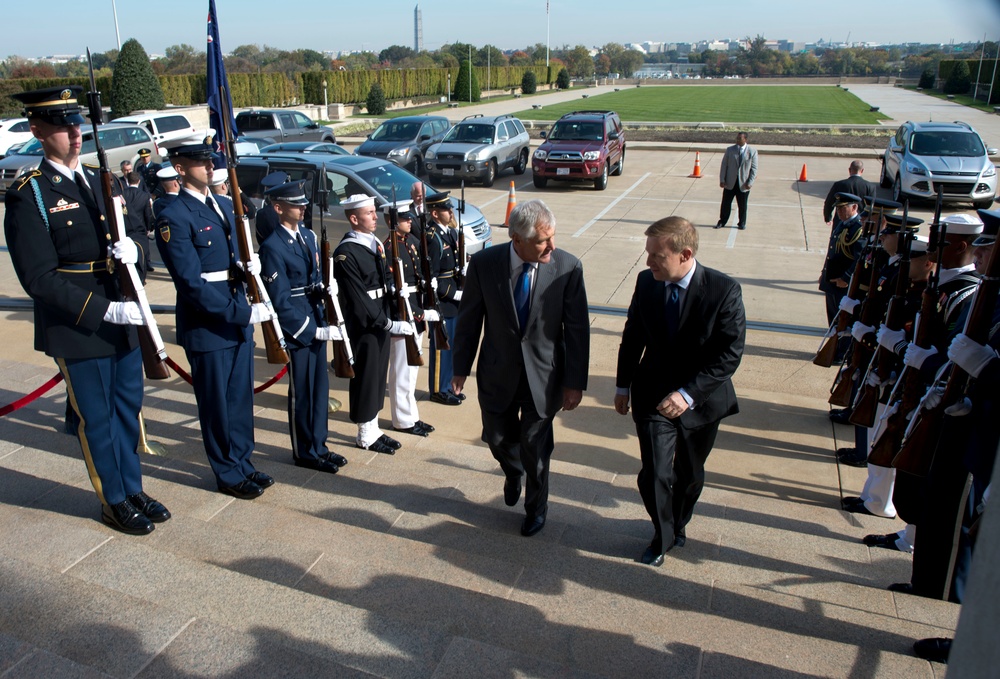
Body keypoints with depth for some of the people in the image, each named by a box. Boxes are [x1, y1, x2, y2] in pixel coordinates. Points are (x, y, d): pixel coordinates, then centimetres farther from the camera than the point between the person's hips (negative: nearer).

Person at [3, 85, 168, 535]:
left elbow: (133, 245, 13)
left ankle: (133, 488, 33)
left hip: (124, 320, 6)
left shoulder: (100, 182, 10)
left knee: (128, 408, 16)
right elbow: (38, 278, -15)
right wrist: (104, 311, -23)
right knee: (96, 419, 8)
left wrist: (133, 251, -12)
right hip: (77, 330, -6)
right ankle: (115, 502, 25)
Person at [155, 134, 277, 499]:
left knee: (241, 397, 17)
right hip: (206, 327, -7)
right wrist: (245, 313, -23)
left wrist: (248, 265, -6)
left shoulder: (224, 205, 10)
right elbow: (193, 285, -20)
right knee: (217, 404, 7)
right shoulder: (173, 218, -15)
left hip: (238, 321, 7)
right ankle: (229, 475, 23)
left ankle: (243, 463, 33)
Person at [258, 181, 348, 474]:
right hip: (296, 328, -8)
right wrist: (312, 330, -19)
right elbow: (281, 302, -18)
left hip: (316, 322, 8)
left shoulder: (308, 236, 8)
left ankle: (319, 445, 30)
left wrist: (324, 287, -5)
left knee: (320, 386, 15)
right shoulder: (272, 247, -16)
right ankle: (304, 453, 21)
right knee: (302, 392, 5)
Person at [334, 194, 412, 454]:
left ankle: (373, 429, 30)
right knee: (365, 379, 4)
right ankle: (366, 436, 19)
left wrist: (391, 318, 7)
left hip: (381, 322, 9)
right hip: (363, 326, -9)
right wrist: (388, 324, -21)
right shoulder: (346, 253, -18)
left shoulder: (375, 243, 10)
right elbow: (359, 299, -22)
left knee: (379, 377, 16)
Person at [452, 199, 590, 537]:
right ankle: (514, 472, 54)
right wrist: (461, 368, 3)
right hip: (498, 373, 2)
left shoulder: (568, 267, -16)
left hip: (544, 376, -1)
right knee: (497, 437, 16)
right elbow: (469, 320, -2)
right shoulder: (484, 263, -14)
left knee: (535, 449, 11)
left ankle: (536, 508, 40)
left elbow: (577, 329, -9)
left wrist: (575, 382, -8)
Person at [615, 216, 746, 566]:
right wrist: (623, 385, 10)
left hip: (702, 399, -1)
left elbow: (730, 353, -19)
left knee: (689, 474, 18)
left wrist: (688, 393, -27)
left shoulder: (724, 290, -20)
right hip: (653, 394, 1)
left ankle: (678, 524, 47)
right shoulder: (646, 282, -9)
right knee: (654, 474, -5)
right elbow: (632, 337, 5)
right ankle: (663, 534, 24)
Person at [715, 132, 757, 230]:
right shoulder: (730, 150, 2)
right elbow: (724, 165, 3)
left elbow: (754, 168, -2)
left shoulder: (752, 151, -3)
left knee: (742, 205, 9)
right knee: (726, 203, 6)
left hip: (743, 184, -1)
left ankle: (742, 223, 24)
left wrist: (750, 182, -10)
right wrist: (722, 180, -5)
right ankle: (722, 221, 20)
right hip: (730, 183, 1)